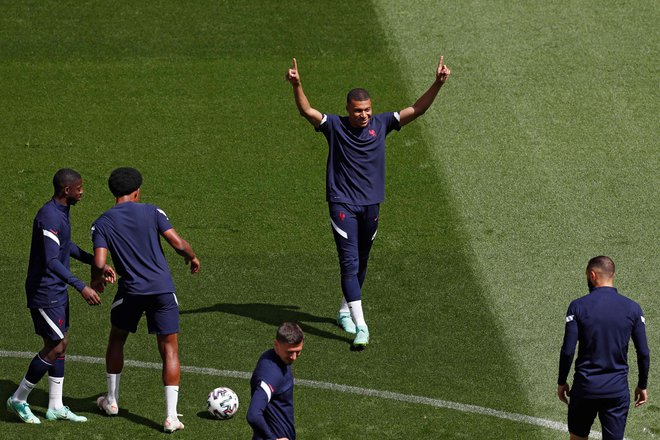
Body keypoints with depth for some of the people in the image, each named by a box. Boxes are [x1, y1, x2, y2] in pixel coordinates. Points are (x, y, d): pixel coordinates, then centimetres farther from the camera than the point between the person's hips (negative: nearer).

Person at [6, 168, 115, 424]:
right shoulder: (49, 217, -24)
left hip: (57, 291, 10)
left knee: (59, 345, 11)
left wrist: (97, 264, 19)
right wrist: (81, 288, -35)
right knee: (56, 346, -6)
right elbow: (52, 262, -31)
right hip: (44, 292, -10)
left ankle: (56, 407, 18)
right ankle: (18, 400, 6)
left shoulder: (62, 211, 8)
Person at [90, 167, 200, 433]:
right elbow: (178, 243, -6)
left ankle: (111, 401, 35)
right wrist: (192, 257, 15)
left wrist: (96, 281, 10)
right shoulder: (151, 212, -1)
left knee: (116, 341, 25)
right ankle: (171, 416, -3)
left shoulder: (101, 224, -2)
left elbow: (99, 262, -12)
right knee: (169, 350, 4)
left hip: (130, 291, 0)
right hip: (163, 289, 0)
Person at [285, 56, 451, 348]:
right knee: (349, 263, -11)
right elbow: (306, 111, -20)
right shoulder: (335, 126, -7)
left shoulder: (380, 124, 1)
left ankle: (345, 311, 36)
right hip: (342, 203, -4)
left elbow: (417, 110, -2)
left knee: (361, 263, 16)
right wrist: (297, 86, -38)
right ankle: (359, 325, -17)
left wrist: (437, 84, -15)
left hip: (371, 204, 4)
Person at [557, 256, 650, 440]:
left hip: (584, 389, -1)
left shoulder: (578, 307, -8)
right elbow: (643, 353, 0)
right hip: (618, 390, 1)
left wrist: (561, 382, 5)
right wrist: (642, 385, 13)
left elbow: (567, 351, -9)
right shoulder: (632, 308, -2)